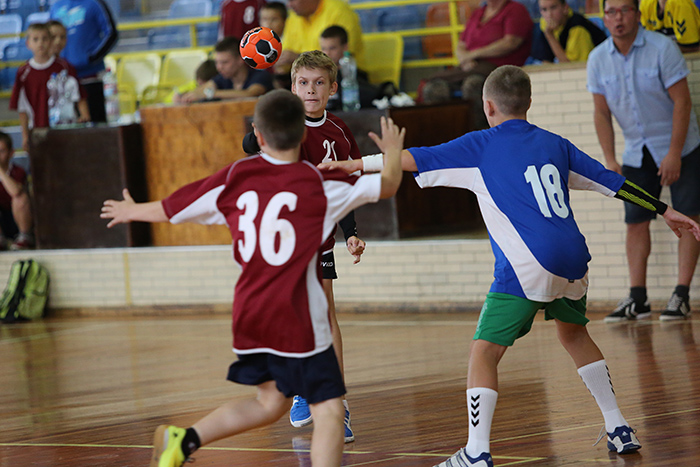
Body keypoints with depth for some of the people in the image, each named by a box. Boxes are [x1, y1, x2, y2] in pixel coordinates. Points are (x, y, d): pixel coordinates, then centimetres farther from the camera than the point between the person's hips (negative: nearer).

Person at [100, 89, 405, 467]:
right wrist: (393, 152, 21)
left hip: (249, 313, 6)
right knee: (328, 409, -5)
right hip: (297, 317, -6)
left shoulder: (235, 178, 4)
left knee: (270, 401, 24)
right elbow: (386, 185, -1)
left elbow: (170, 210, 16)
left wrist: (132, 211, 36)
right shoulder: (319, 184, -7)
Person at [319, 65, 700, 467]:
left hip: (525, 268, -6)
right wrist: (664, 211, 31)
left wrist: (357, 164, 11)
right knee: (574, 333, 29)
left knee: (485, 352, -2)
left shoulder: (481, 146, 4)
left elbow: (416, 159, 2)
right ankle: (620, 430, 29)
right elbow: (611, 181, 21)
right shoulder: (554, 144, 17)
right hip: (573, 260, 6)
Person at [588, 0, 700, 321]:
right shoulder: (598, 59, -3)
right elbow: (601, 113, 5)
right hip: (636, 152, 4)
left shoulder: (662, 48, -16)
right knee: (636, 221, 0)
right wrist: (609, 160, -3)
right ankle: (637, 299, 3)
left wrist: (674, 155, -20)